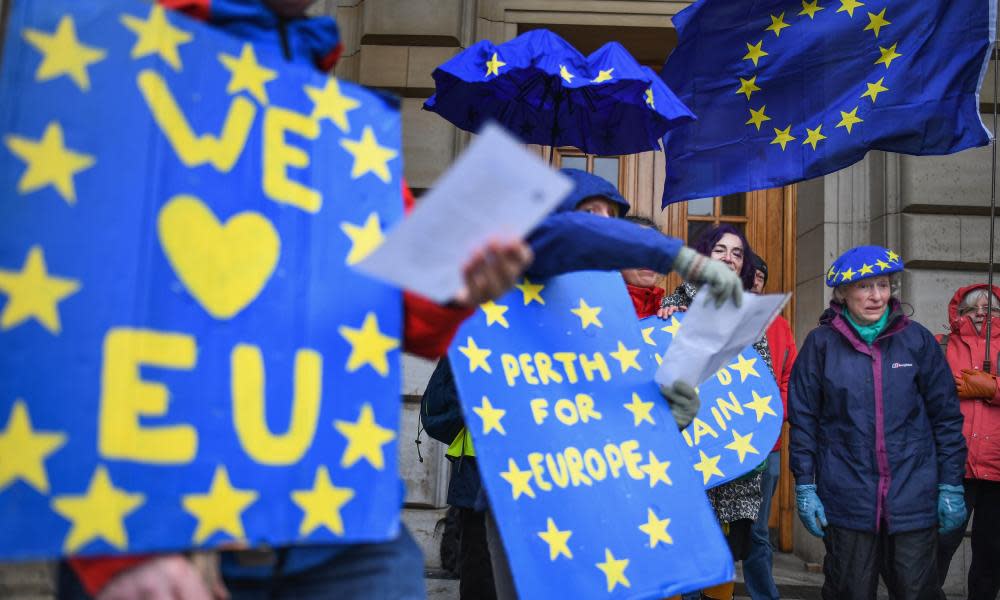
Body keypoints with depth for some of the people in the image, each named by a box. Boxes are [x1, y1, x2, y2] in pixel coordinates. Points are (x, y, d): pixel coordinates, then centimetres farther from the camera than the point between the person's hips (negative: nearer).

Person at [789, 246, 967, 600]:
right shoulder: (821, 343, -1)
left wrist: (951, 486, 3)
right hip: (847, 500, -1)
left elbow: (946, 416, 6)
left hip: (914, 500, 1)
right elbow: (803, 419, 1)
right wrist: (805, 487, -2)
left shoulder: (917, 339, 3)